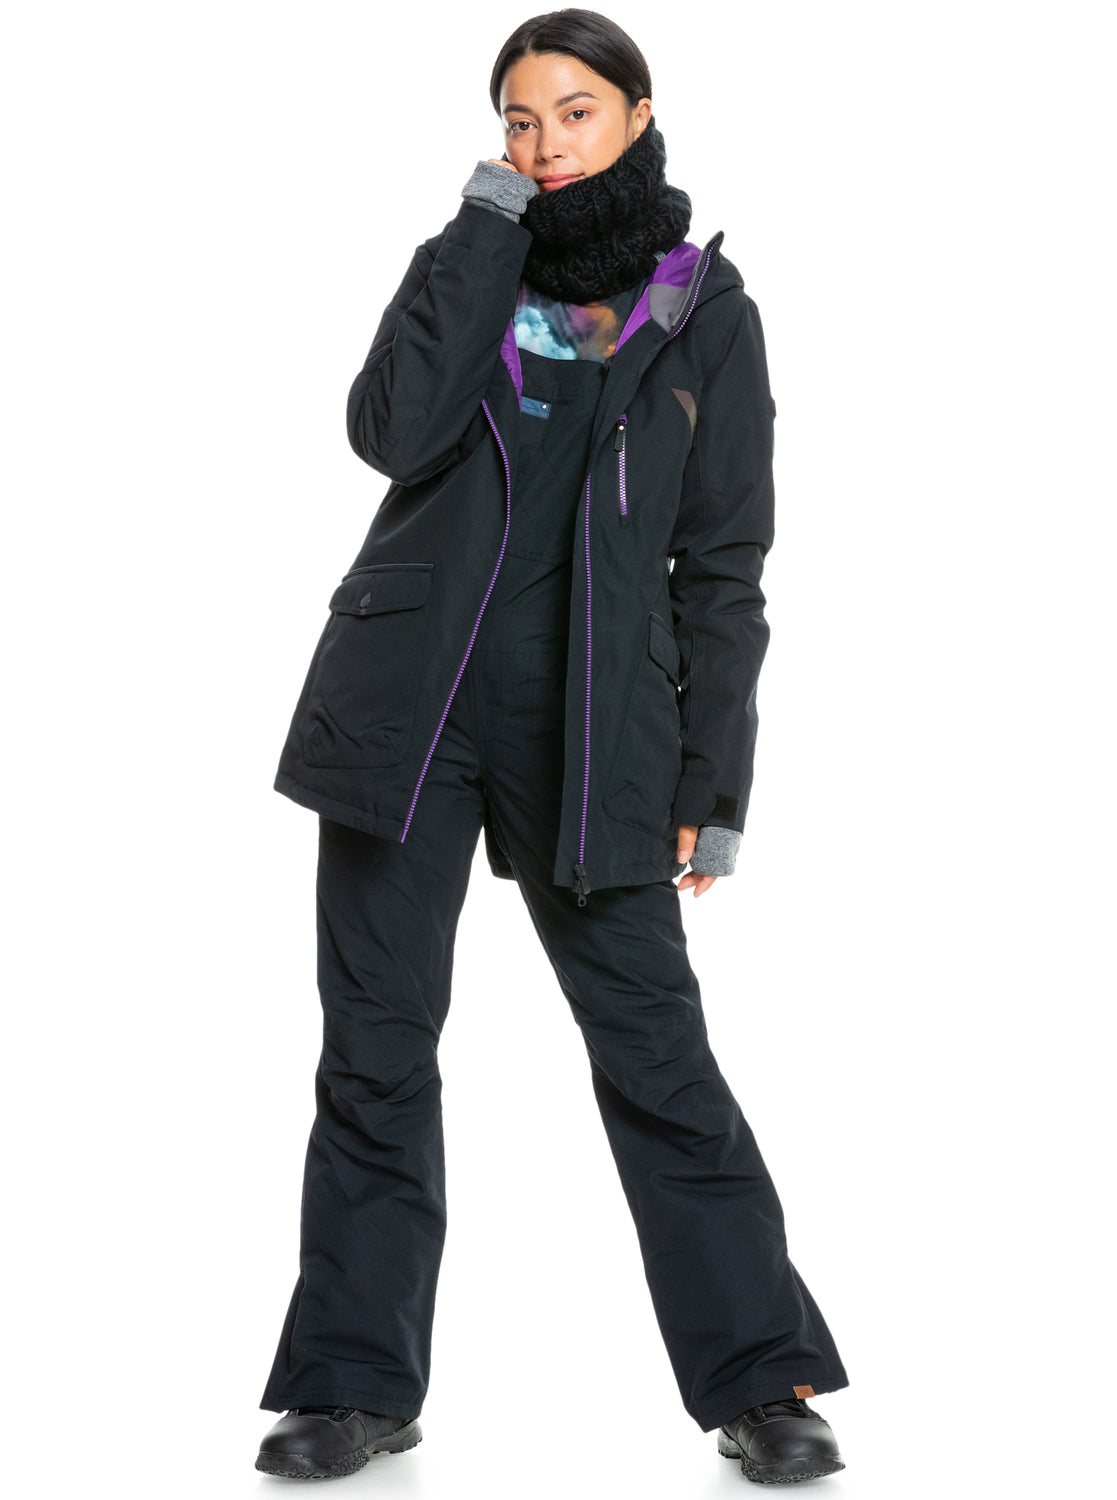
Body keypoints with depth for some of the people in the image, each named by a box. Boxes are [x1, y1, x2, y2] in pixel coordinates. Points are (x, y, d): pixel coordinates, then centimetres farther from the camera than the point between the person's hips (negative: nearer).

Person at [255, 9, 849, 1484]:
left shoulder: (707, 311, 4)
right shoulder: (465, 268, 8)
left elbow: (724, 565, 4)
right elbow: (393, 431, -13)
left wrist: (712, 783, 0)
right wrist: (488, 231, -10)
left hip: (590, 729, -2)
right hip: (409, 704, 2)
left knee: (654, 1044, -2)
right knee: (377, 1044, 5)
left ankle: (764, 1378, 8)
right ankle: (360, 1384, 15)